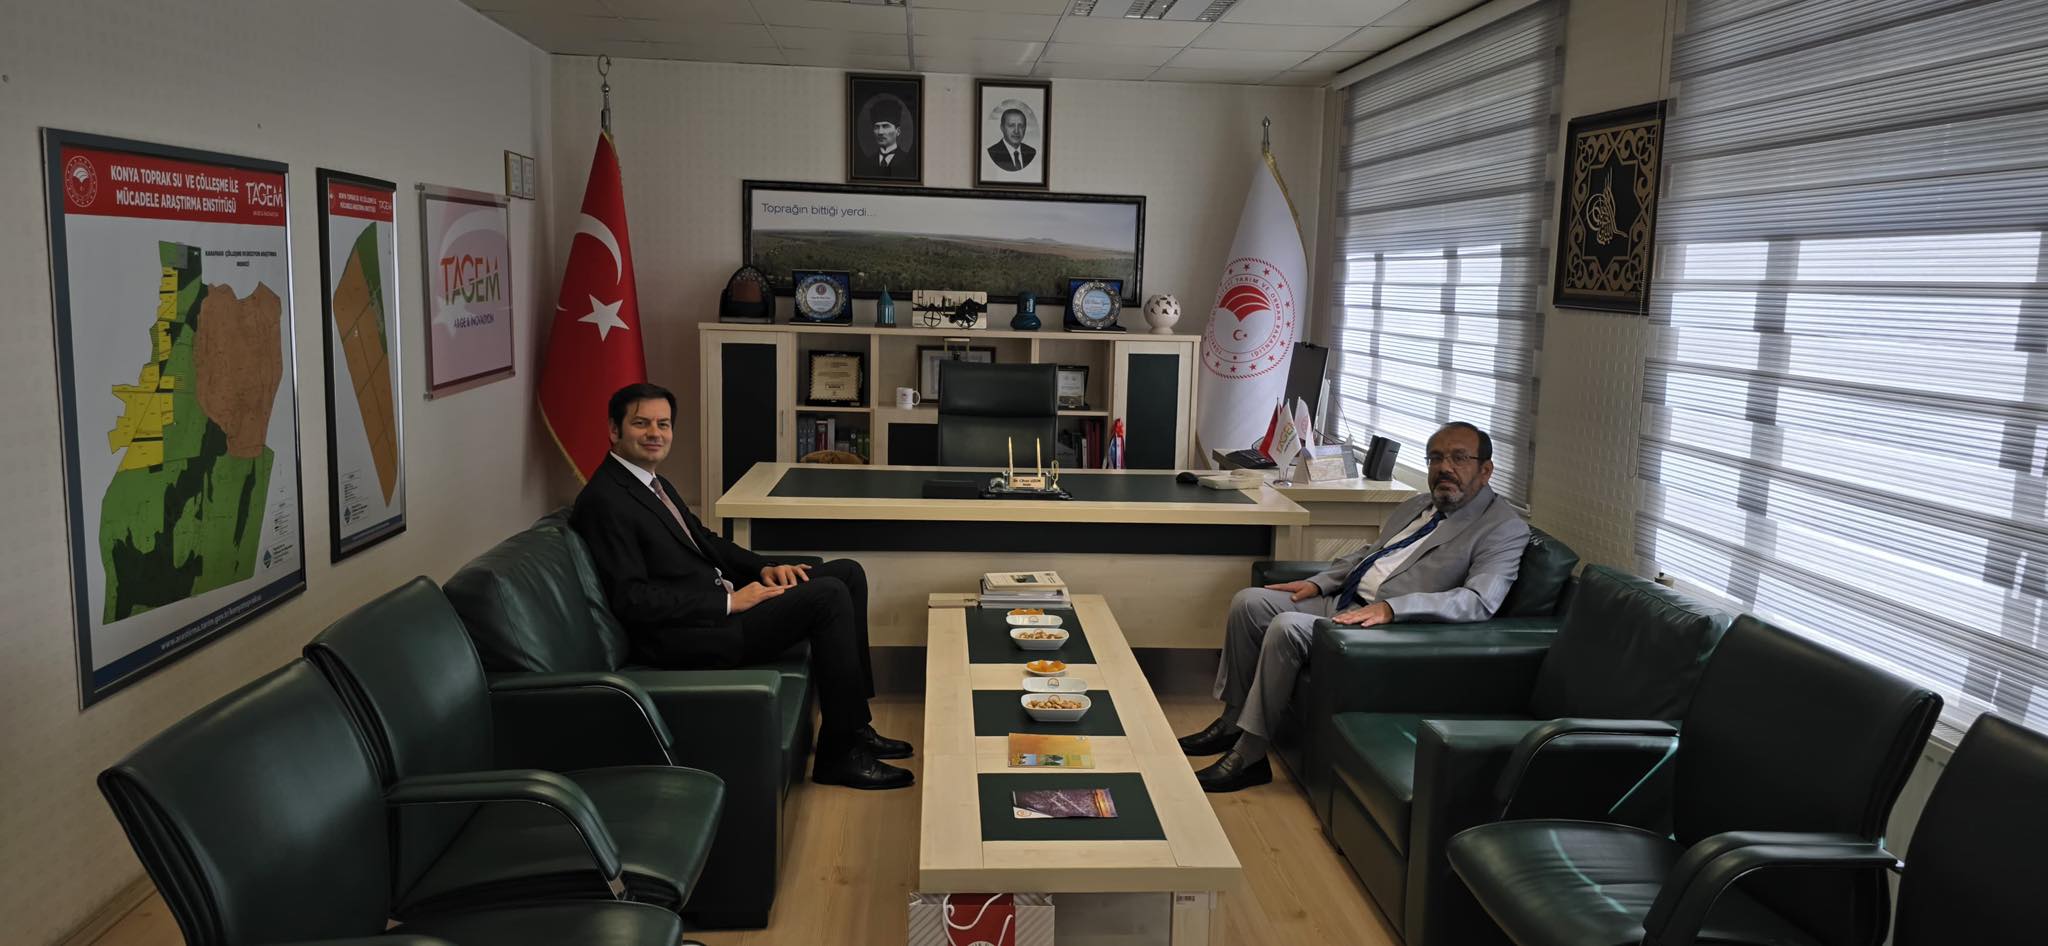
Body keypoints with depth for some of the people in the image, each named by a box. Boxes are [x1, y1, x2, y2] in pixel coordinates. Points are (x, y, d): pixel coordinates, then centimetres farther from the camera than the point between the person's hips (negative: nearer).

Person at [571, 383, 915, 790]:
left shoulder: (653, 483, 16)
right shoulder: (604, 500, -15)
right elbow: (633, 601, -21)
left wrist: (764, 568, 5)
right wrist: (729, 602, -19)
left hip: (717, 600, 11)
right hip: (683, 637, -10)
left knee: (848, 573, 4)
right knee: (829, 596, -21)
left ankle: (854, 725, 7)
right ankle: (839, 754, -12)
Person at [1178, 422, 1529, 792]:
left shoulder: (1504, 528, -7)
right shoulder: (1416, 507, 18)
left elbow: (1479, 601, -22)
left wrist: (1390, 607, -31)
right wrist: (1317, 583, 11)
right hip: (1342, 603, 9)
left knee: (1287, 627, -28)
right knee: (1248, 602, -2)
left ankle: (1249, 755, -17)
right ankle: (1232, 721, 9)